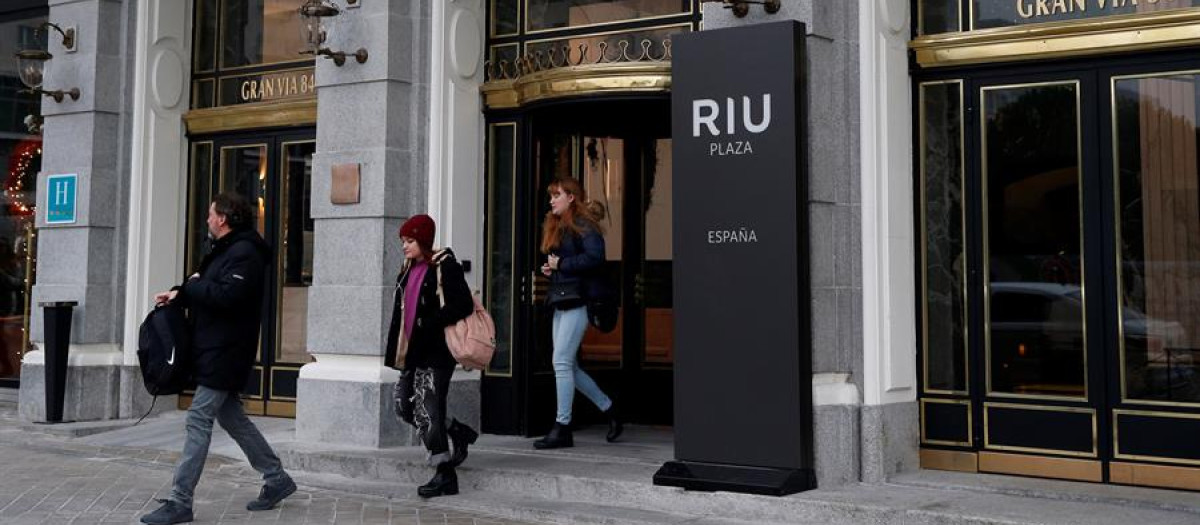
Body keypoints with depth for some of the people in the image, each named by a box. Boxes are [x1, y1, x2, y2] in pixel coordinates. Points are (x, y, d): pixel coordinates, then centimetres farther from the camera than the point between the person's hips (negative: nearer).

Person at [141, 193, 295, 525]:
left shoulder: (244, 253, -16)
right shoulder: (228, 250, 17)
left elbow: (226, 296, -27)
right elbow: (208, 291, 22)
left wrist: (191, 285, -12)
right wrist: (179, 294, 6)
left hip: (224, 354, -11)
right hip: (216, 351, 11)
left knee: (198, 422, -8)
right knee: (231, 416, 16)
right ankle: (277, 479, 24)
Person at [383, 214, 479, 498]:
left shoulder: (445, 267, -10)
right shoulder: (407, 272, 16)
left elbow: (463, 305, -19)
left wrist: (429, 327, -20)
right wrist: (395, 351, 15)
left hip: (435, 353, -9)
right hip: (412, 352, 9)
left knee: (427, 411, -9)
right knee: (404, 407, 11)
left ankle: (445, 475, 2)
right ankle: (458, 432, 28)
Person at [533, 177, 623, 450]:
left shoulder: (583, 224, -7)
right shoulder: (555, 226, 21)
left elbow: (596, 257, -20)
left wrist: (561, 263, -15)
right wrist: (548, 268, 7)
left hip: (577, 301, -10)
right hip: (560, 302, 10)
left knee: (561, 362, -10)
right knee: (569, 366, 10)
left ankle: (562, 429, -4)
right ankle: (610, 412, 23)